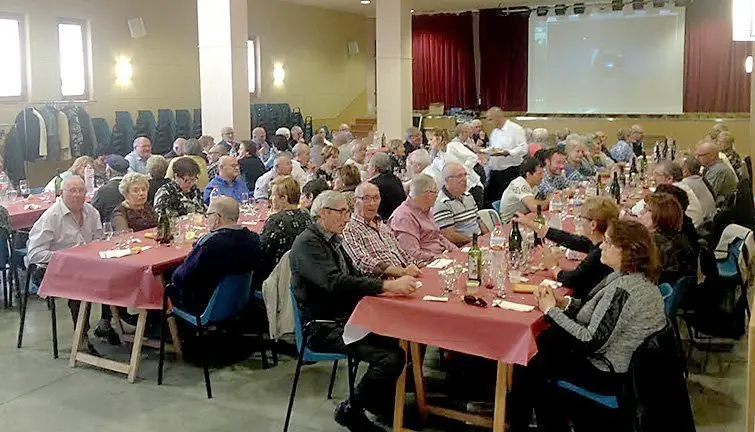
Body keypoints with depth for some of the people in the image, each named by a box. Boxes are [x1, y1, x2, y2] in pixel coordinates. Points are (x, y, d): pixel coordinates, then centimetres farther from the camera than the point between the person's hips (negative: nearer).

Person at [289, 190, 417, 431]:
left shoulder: (332, 239, 13)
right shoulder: (307, 242, -16)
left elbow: (352, 278, 12)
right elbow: (335, 283, -29)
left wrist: (393, 283, -6)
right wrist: (388, 285, -34)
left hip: (344, 318, 9)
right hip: (323, 328, -9)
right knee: (390, 358, -22)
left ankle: (382, 402, 16)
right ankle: (350, 410, 0)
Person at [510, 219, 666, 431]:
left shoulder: (624, 288, -31)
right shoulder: (631, 275, 0)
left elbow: (591, 342, -30)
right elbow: (597, 310, 8)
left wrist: (552, 310, -20)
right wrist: (562, 301, -8)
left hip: (610, 374, -9)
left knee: (531, 365, 4)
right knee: (541, 342, 18)